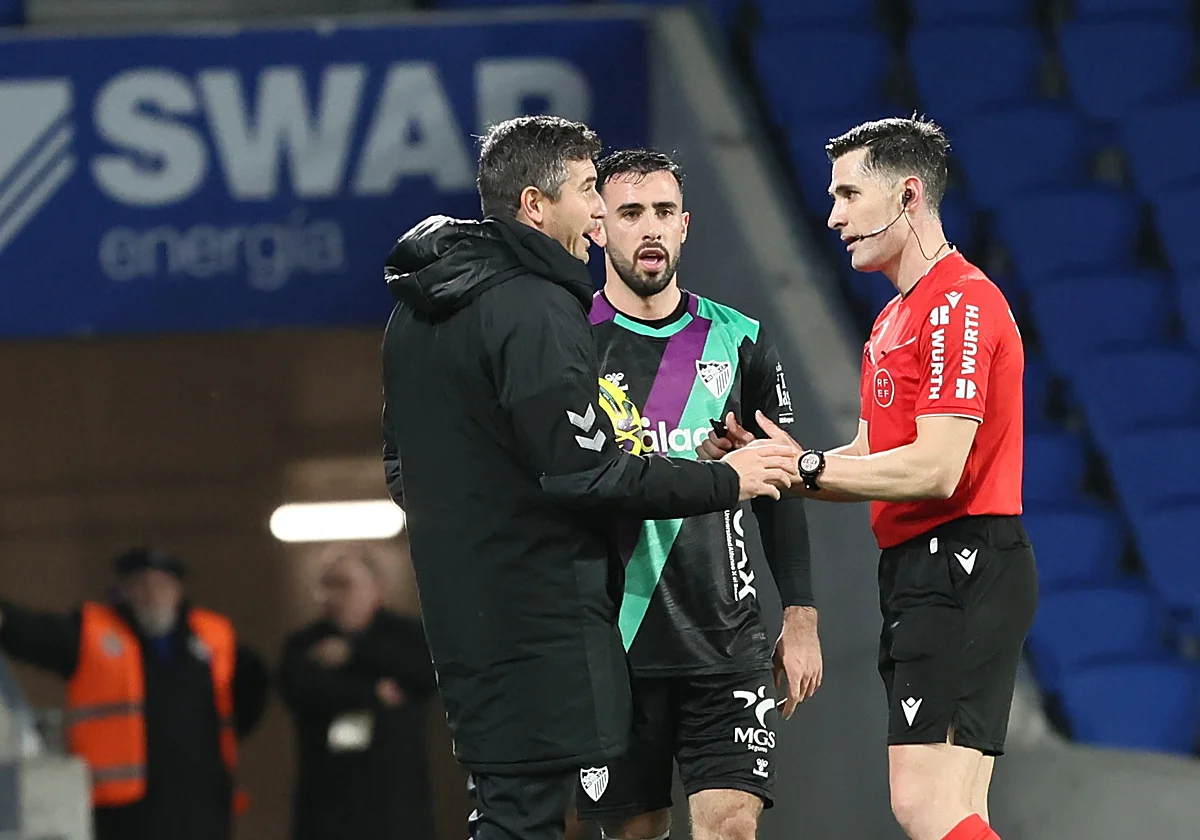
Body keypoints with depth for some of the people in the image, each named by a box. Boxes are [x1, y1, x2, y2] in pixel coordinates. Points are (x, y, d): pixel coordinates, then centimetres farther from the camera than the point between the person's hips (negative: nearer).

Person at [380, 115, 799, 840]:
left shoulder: (418, 310, 15)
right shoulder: (536, 310, -16)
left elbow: (403, 467, 23)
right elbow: (582, 471, -20)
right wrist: (723, 482, -12)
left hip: (464, 609, 10)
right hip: (542, 612, -10)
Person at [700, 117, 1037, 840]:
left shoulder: (960, 305, -12)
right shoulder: (896, 319, 23)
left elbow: (935, 470, -19)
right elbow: (873, 459, 20)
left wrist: (808, 468, -13)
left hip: (962, 570, -11)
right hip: (919, 576, 11)